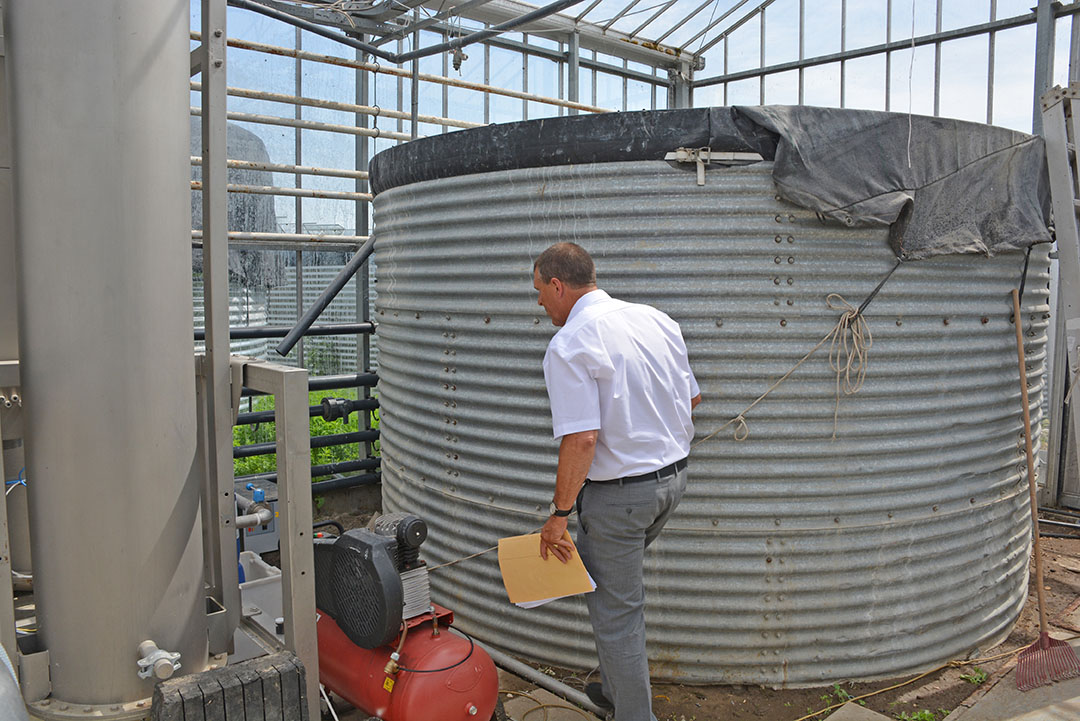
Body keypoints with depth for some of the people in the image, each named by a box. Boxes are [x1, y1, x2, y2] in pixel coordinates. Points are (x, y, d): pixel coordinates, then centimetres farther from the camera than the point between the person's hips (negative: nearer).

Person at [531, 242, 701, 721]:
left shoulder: (568, 345, -18)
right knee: (617, 581, 26)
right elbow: (692, 398, 11)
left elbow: (581, 439, -24)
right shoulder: (656, 319, 4)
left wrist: (559, 514, -15)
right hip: (673, 475, 8)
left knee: (615, 611, 8)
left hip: (619, 491, -8)